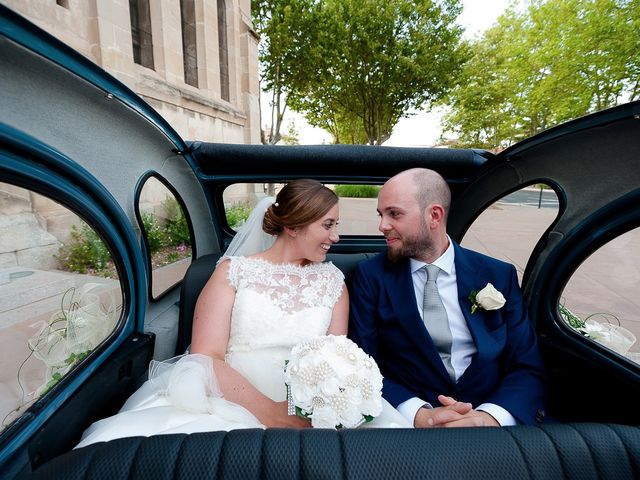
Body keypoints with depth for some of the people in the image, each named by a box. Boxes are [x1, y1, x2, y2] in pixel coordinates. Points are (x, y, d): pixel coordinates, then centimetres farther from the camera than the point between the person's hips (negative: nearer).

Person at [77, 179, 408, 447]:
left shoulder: (332, 281, 8)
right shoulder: (234, 271, 0)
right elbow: (206, 356, -6)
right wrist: (267, 411, -17)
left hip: (305, 415, 2)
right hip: (227, 403, -1)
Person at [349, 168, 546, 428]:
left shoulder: (498, 276, 0)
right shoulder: (371, 276, -3)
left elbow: (528, 367, 0)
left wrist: (490, 417, -18)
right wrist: (419, 415, -21)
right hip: (407, 421, -1)